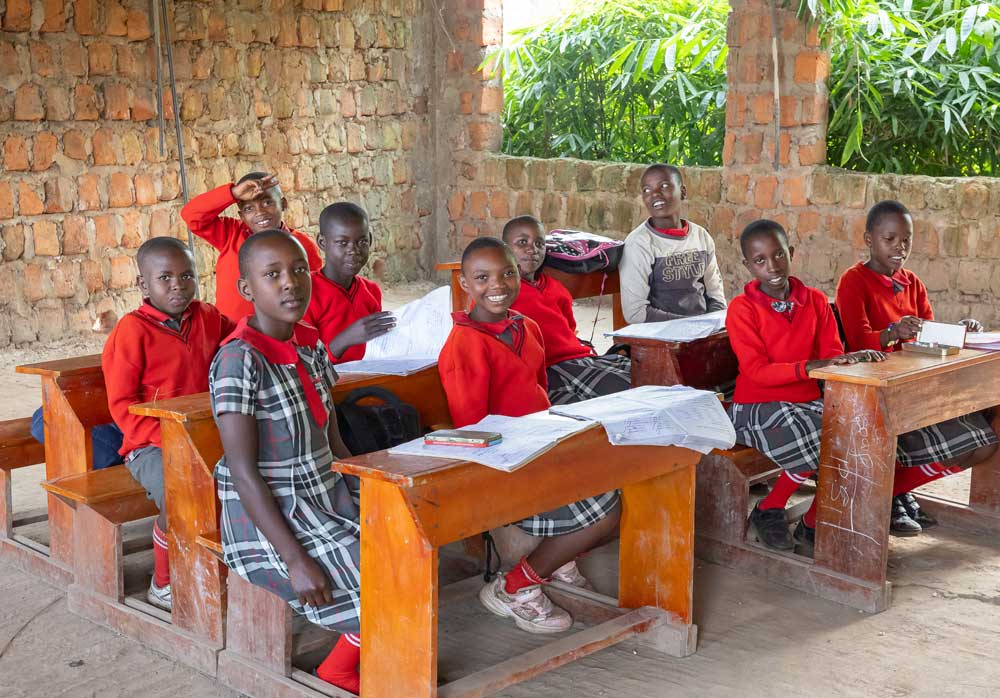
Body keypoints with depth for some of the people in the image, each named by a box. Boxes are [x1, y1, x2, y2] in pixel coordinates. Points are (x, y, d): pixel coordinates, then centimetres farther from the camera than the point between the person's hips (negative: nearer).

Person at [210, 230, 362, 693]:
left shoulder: (310, 345, 5)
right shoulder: (240, 359, -19)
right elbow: (244, 472, -21)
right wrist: (295, 560, -24)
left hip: (326, 499, 8)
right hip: (268, 517, -8)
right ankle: (340, 672, 12)